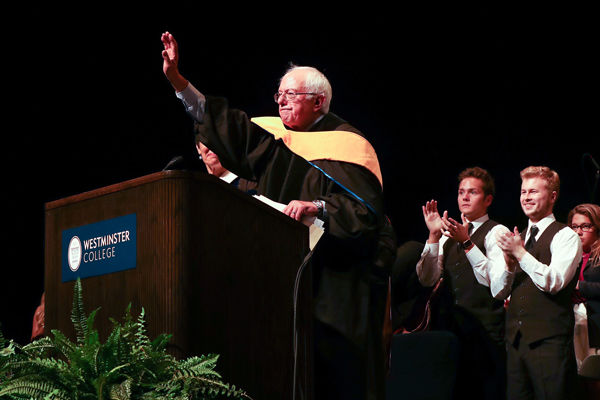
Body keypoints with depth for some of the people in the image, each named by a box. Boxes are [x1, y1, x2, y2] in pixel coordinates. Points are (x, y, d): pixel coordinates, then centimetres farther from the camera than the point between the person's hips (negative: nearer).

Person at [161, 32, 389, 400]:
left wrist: (318, 207, -27)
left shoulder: (346, 145, -7)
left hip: (330, 284, -6)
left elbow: (369, 208, -15)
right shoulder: (275, 137, 14)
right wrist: (177, 79, 7)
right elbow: (223, 123, 14)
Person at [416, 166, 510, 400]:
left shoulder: (496, 232, -1)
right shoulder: (449, 234, 17)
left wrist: (467, 243, -18)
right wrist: (434, 236, -4)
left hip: (483, 334, -5)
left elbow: (499, 286, -15)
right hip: (448, 329, 5)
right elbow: (427, 279, 7)